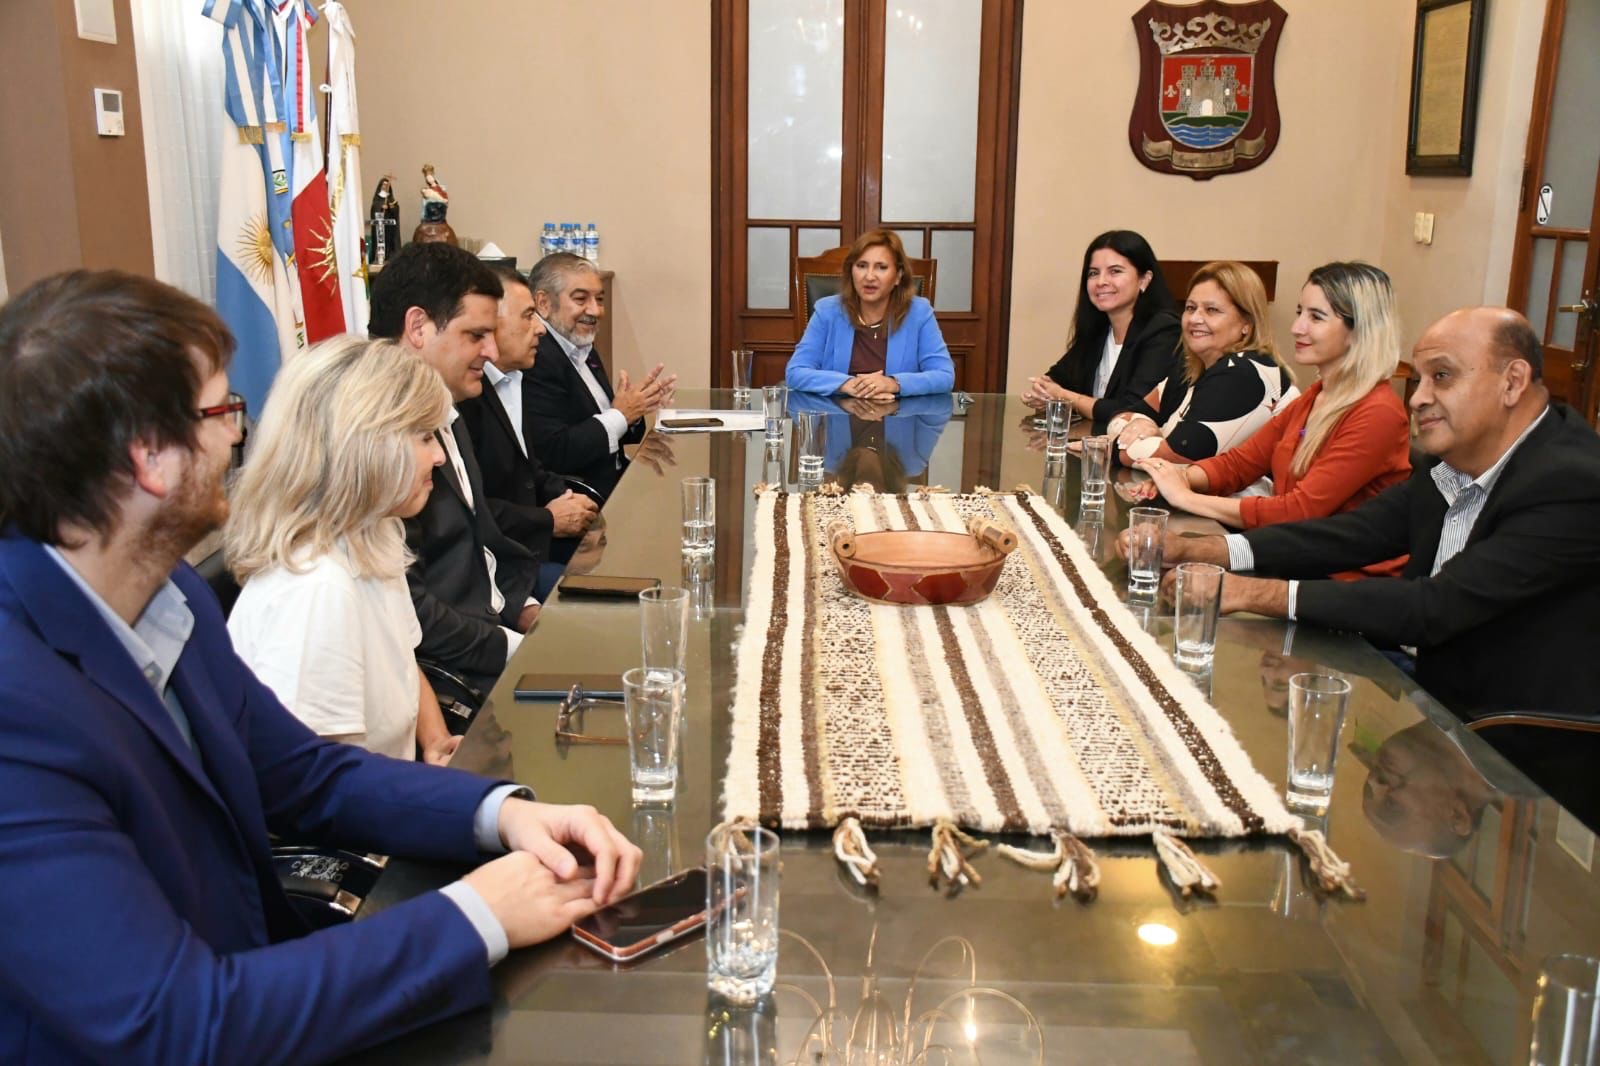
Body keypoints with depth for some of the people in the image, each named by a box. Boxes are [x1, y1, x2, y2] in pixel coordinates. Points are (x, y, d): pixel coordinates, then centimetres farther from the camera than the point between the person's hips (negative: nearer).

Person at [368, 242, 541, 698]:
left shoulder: (446, 417, 13)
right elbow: (405, 608, -22)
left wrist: (526, 610, 6)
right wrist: (517, 648, -15)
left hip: (497, 625, 10)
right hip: (457, 676, -10)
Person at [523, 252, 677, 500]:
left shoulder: (585, 350, 12)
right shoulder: (535, 360, -17)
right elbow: (552, 453, -25)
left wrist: (635, 409, -5)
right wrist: (620, 415, -15)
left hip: (616, 484, 9)